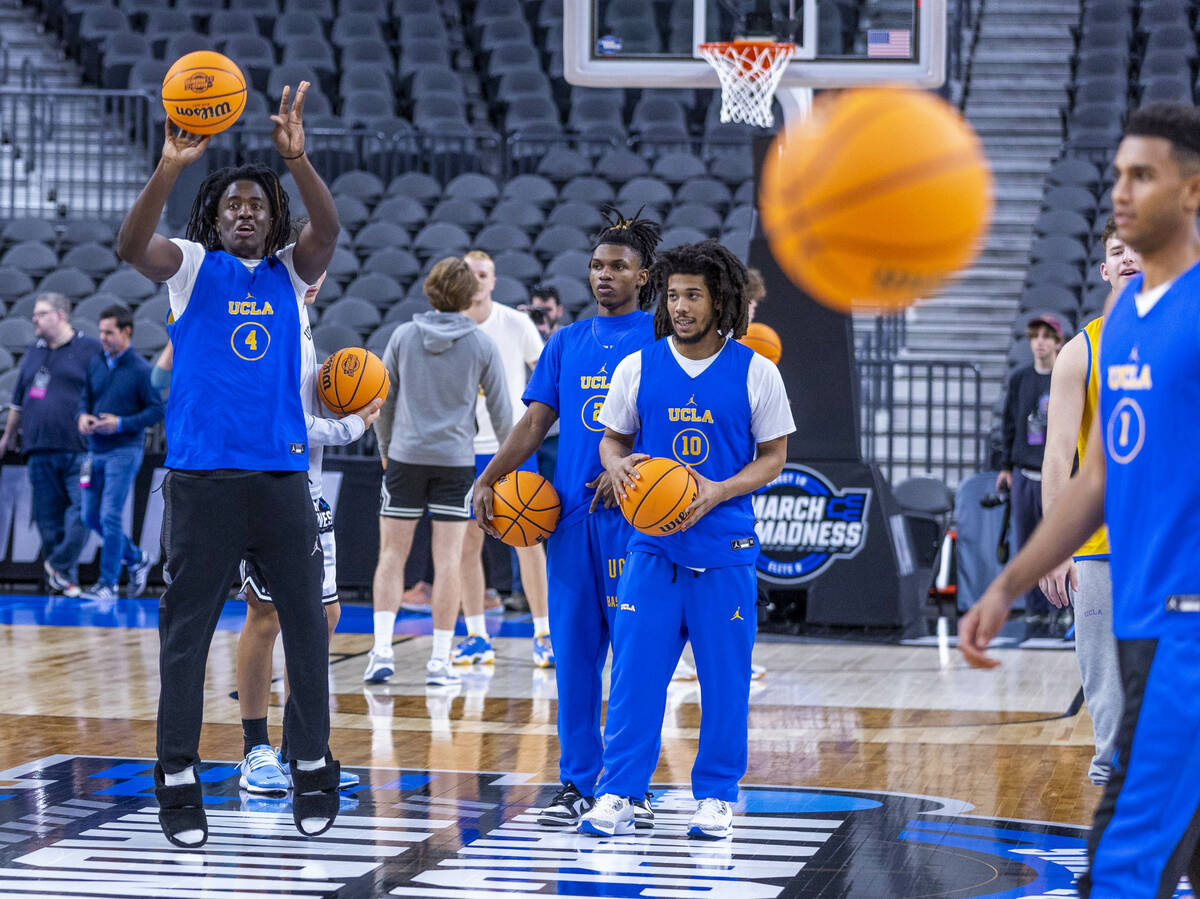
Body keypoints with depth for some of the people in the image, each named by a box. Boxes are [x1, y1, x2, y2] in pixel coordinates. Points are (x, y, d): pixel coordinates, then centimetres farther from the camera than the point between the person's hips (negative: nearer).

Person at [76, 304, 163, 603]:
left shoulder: (141, 369, -10)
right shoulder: (96, 363, 7)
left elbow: (157, 410, -10)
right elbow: (85, 397, 17)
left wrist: (121, 424, -19)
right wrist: (83, 415, -5)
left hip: (124, 450, -7)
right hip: (96, 449, 7)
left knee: (110, 516, -10)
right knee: (91, 517, 10)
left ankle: (108, 585, -1)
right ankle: (136, 558, 30)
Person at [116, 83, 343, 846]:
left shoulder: (290, 273, 12)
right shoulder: (193, 268, 7)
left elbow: (328, 231, -8)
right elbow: (132, 246, -13)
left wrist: (298, 160, -25)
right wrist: (170, 169, -28)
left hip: (282, 472, 2)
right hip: (202, 473, -2)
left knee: (305, 621, 4)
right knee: (187, 629, 0)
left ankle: (313, 765, 15)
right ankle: (178, 777, 5)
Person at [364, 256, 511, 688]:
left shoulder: (403, 336, 1)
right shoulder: (482, 345, -1)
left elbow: (383, 400, 7)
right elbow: (501, 411, 4)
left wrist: (385, 448, 23)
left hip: (405, 457, 1)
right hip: (456, 458, -1)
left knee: (392, 554, 7)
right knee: (448, 558, 3)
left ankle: (382, 650, -3)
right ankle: (440, 660, 1)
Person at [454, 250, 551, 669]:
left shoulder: (516, 324, -4)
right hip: (465, 448, 2)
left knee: (528, 540, -3)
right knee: (467, 543, 3)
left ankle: (543, 635, 3)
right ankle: (476, 637, 12)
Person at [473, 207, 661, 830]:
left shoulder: (662, 338, 2)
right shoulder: (566, 343, 16)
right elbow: (535, 422, 12)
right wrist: (487, 479, -1)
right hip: (569, 514, 4)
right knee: (574, 650, 4)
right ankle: (577, 783, 10)